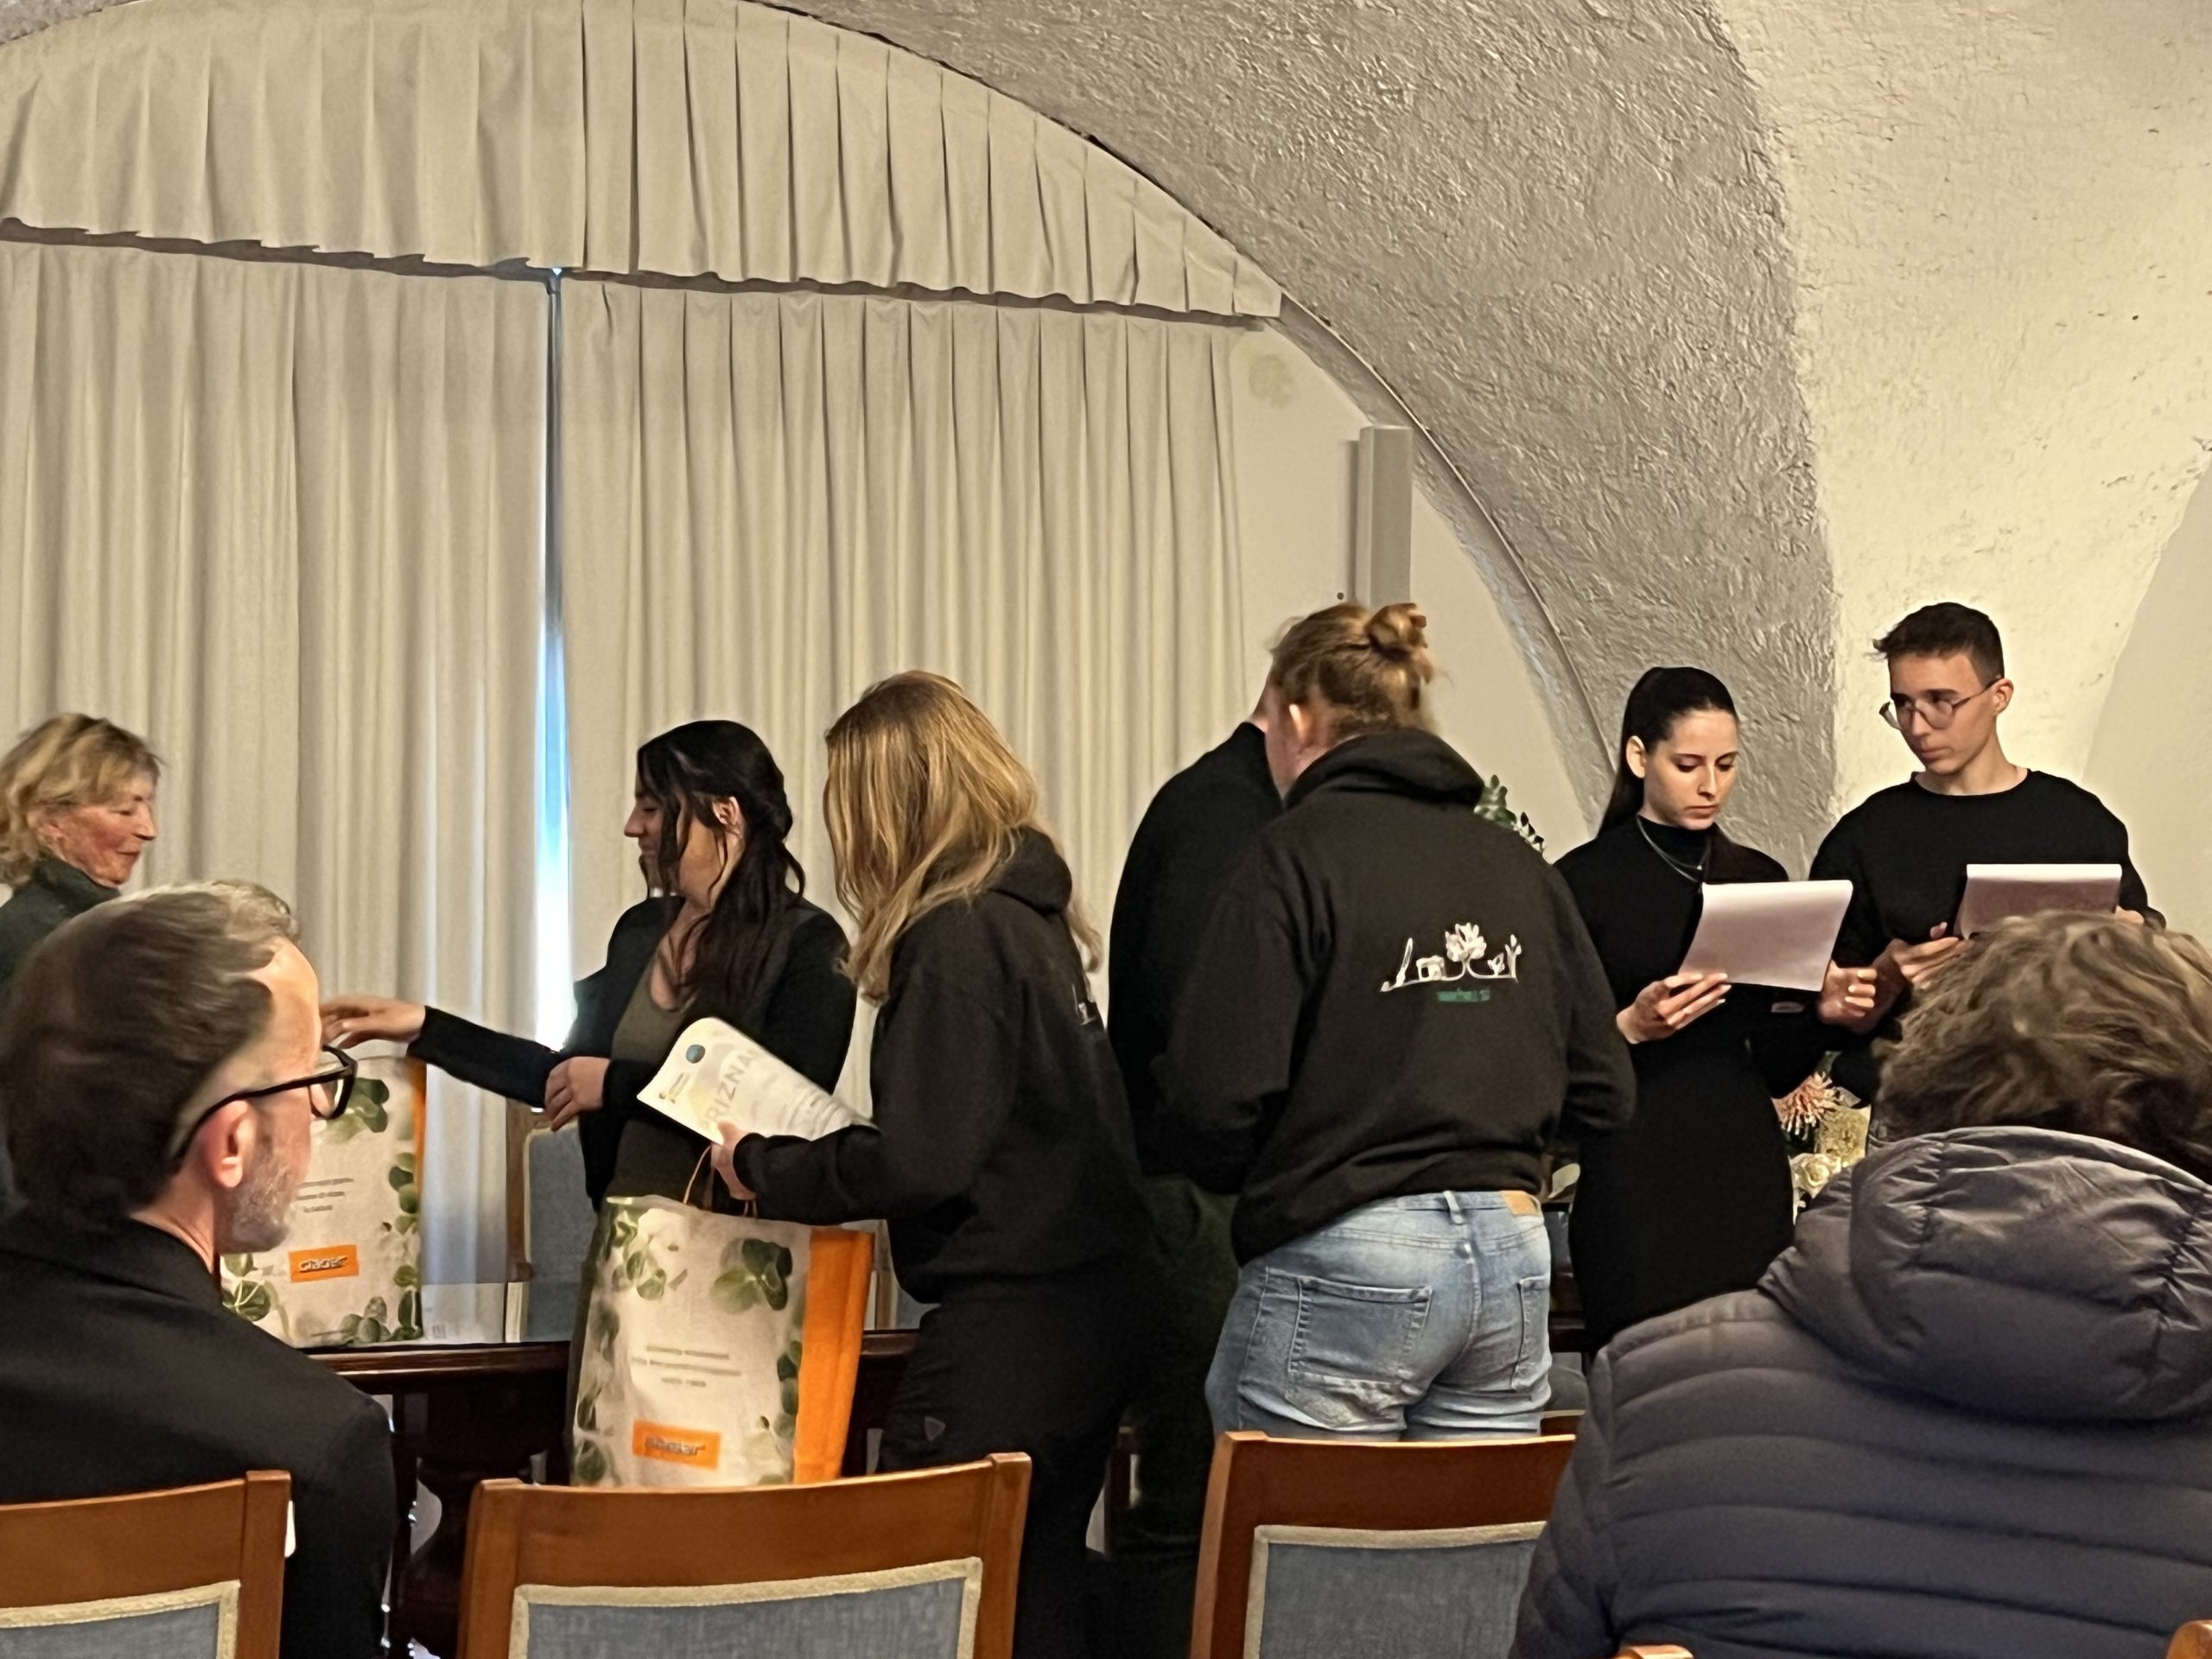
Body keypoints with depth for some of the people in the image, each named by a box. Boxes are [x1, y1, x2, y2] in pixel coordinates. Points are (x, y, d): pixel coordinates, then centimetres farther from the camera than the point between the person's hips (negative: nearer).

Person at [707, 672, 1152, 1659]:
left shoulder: (955, 933, -15)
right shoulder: (1036, 912, 11)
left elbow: (917, 1161, -18)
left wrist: (761, 1169, -4)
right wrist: (792, 1153, 15)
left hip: (1006, 1325, -9)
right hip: (1091, 1307, 9)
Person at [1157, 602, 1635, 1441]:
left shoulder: (1297, 852, -6)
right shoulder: (1517, 862, 10)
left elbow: (1218, 1098, -13)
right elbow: (1603, 1094, 10)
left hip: (1345, 1269, -6)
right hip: (1514, 1258, 6)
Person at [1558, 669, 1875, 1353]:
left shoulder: (1761, 880, 12)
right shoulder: (1585, 881, -2)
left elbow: (1777, 1070, 14)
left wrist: (1823, 1013, -3)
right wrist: (1632, 1028, -20)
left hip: (1748, 1174, 4)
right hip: (1635, 1183, -4)